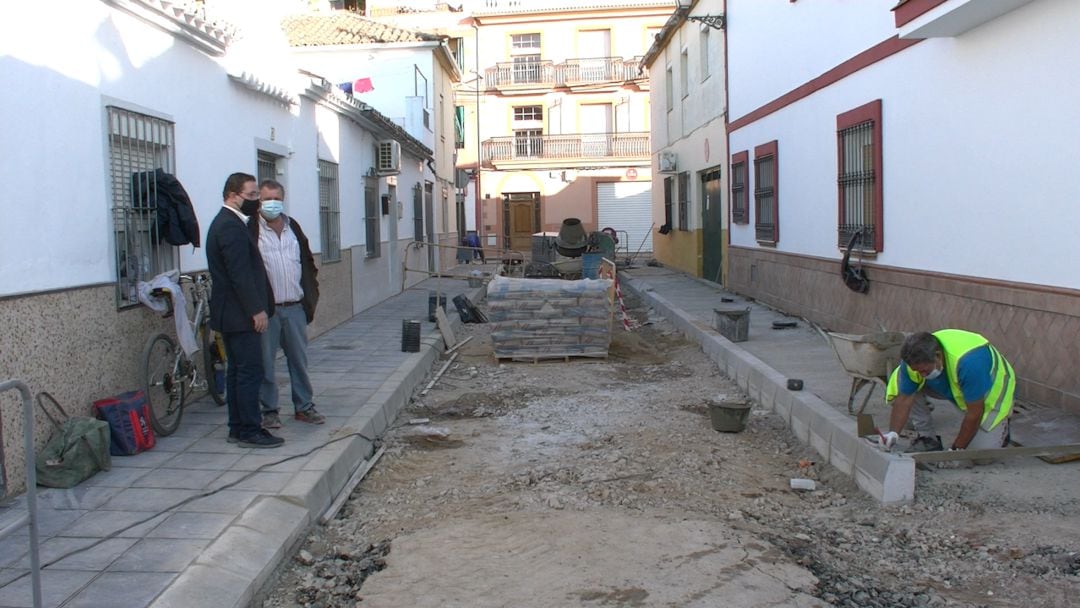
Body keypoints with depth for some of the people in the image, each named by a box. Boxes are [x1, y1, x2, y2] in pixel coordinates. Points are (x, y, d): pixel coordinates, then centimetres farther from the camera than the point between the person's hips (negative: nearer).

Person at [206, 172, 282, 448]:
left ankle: (238, 429, 20)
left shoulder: (226, 223, 17)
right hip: (240, 314, -11)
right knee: (250, 371, -6)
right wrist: (257, 309, -21)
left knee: (238, 371, 13)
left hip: (231, 314, 11)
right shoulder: (231, 226, -17)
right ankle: (250, 431, -1)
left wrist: (258, 307, 19)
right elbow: (240, 274, -22)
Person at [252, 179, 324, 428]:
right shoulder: (251, 230, -6)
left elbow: (308, 264, 17)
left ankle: (304, 406, 22)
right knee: (265, 362, 3)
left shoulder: (294, 228, 12)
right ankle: (269, 410, 15)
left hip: (295, 307, 5)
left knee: (299, 359, 11)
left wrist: (310, 298, 10)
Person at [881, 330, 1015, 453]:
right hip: (951, 388, 5)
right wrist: (893, 433, -34)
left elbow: (974, 414, -32)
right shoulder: (914, 359, -25)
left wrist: (956, 450, -25)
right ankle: (928, 439, -5)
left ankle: (1000, 427, 14)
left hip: (992, 390, -5)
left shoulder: (967, 362, -42)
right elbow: (904, 399, -18)